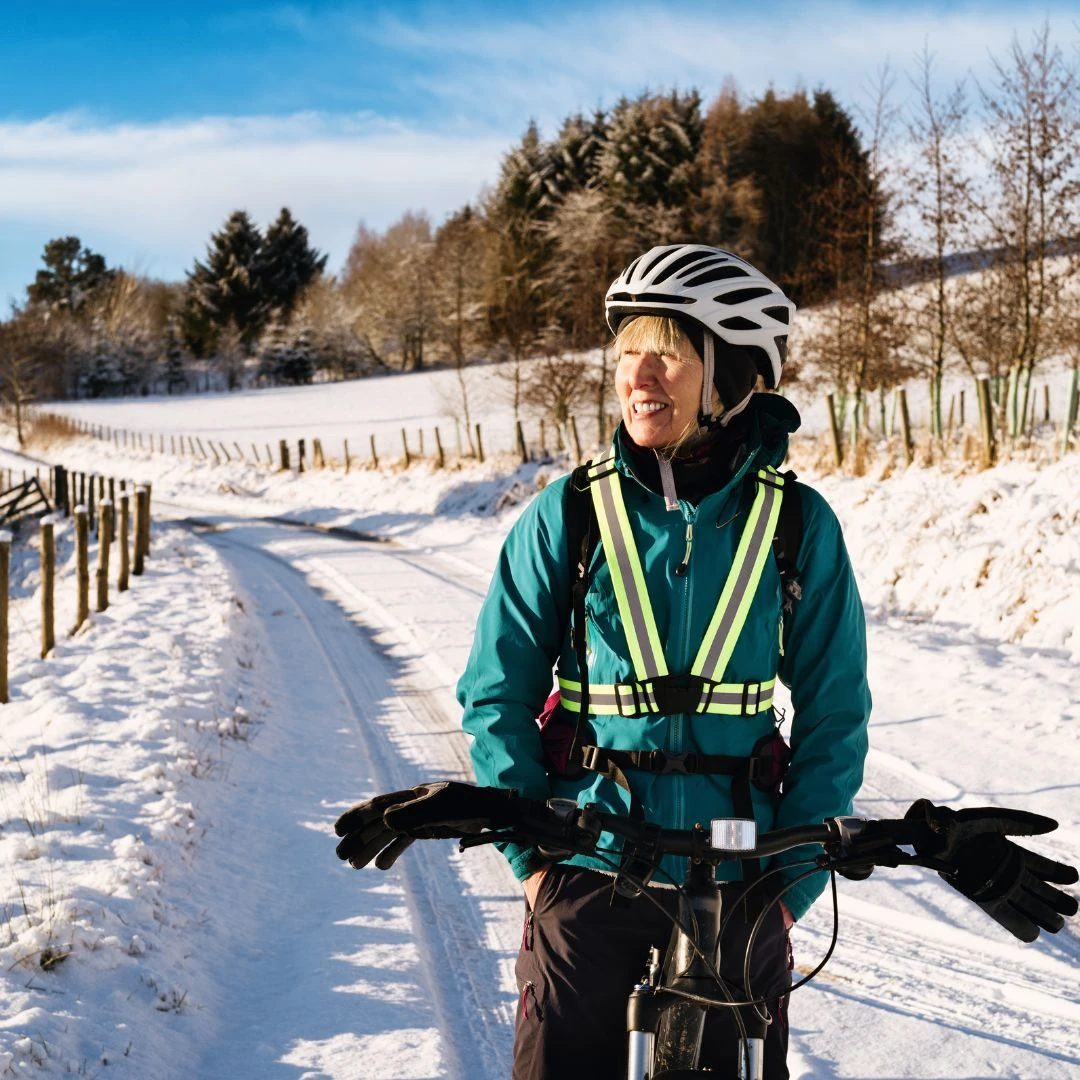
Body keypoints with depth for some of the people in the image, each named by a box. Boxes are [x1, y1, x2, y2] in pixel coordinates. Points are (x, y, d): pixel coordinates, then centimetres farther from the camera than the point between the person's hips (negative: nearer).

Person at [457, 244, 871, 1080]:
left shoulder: (799, 524, -3)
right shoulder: (567, 515, -4)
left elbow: (834, 715, 2)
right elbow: (497, 692, 2)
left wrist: (795, 879, -3)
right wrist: (530, 851, -3)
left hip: (738, 893, 1)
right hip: (588, 882, 0)